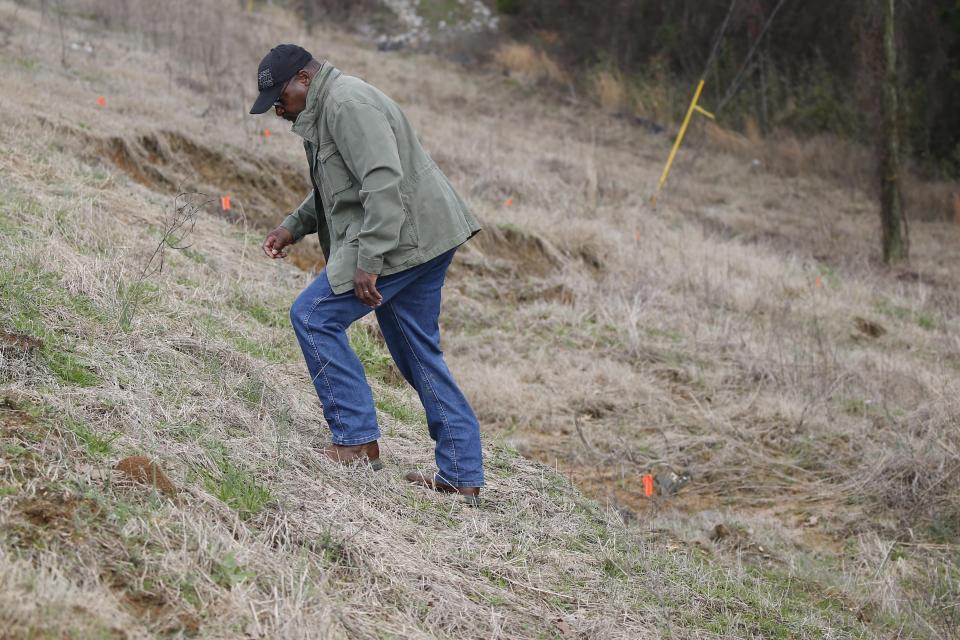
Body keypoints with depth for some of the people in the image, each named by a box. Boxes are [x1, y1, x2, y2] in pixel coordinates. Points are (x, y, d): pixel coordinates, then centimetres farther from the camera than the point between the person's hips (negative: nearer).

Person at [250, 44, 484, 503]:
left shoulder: (347, 105, -16)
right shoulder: (325, 110, 20)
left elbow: (384, 185, -25)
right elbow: (333, 189, 31)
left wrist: (367, 263, -27)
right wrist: (294, 226, 17)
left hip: (402, 238, -11)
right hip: (426, 240, 11)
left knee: (314, 317, -7)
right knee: (418, 352, 13)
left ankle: (357, 442, -4)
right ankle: (462, 477, 13)